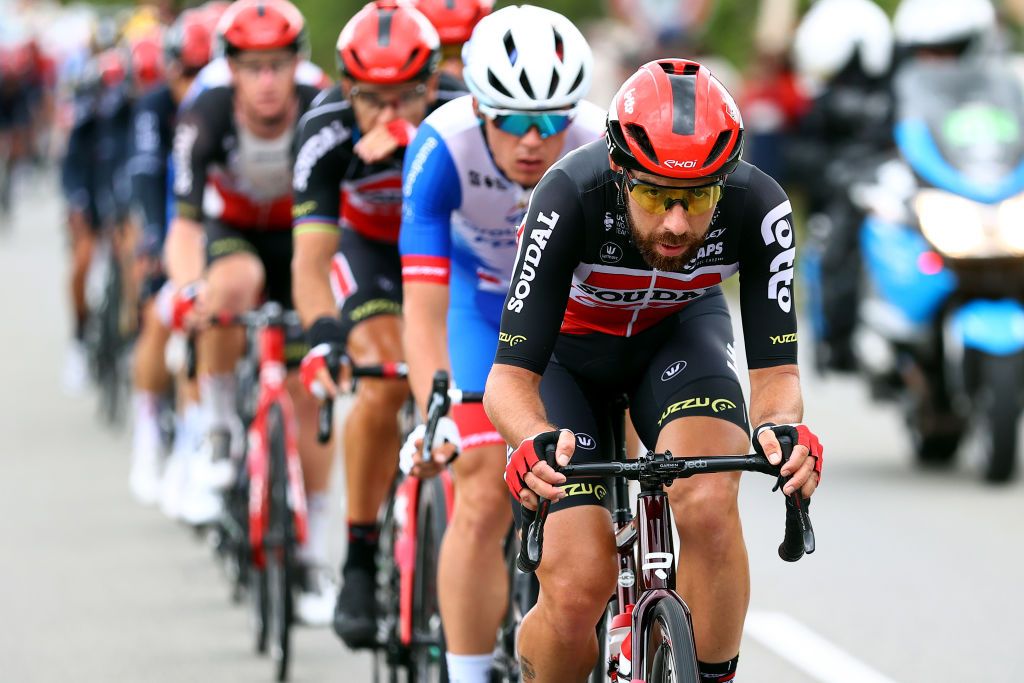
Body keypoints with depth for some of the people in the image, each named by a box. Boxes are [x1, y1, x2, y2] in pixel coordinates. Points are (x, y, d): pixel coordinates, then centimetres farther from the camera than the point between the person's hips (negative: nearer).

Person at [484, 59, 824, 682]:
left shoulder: (757, 209, -31)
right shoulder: (571, 199, -37)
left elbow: (775, 370, -28)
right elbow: (511, 374, -35)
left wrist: (783, 428, -52)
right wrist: (537, 441, -57)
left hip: (678, 329, 1)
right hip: (568, 349, -1)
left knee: (708, 505, -30)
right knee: (579, 587, -18)